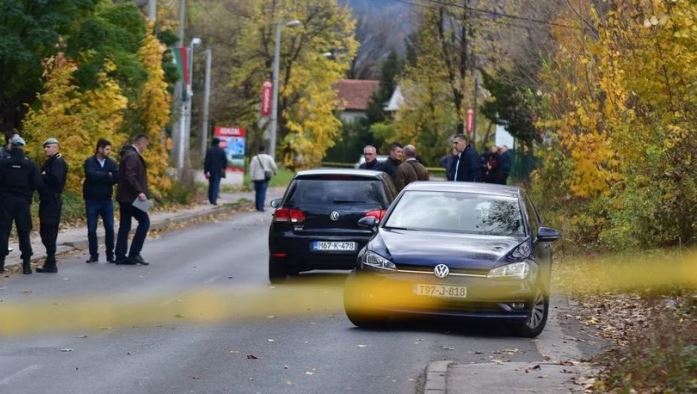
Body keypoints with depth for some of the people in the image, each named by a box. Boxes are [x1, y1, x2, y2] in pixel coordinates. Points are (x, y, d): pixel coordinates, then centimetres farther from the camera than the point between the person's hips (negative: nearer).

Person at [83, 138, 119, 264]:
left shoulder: (111, 163, 5)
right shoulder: (89, 162, -4)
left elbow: (117, 177, -11)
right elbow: (92, 175, -22)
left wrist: (99, 177, -15)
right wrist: (107, 176, -12)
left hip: (106, 200, 2)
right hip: (92, 200, -2)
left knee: (110, 228, 0)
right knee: (91, 229, 2)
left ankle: (110, 255, 9)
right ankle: (93, 255, 10)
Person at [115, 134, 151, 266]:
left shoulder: (129, 154, 17)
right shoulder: (132, 156, -15)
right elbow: (130, 176, -25)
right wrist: (139, 192, -25)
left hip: (125, 197, 10)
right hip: (131, 197, -10)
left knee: (125, 225, 10)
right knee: (144, 221, -5)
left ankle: (120, 256, 11)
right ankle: (134, 253, -7)